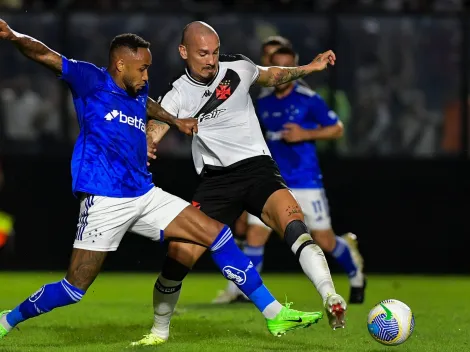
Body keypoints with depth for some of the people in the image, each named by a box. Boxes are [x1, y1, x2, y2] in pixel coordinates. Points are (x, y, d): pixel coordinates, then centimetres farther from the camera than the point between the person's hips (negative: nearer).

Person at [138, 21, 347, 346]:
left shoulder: (238, 68, 1)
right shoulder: (176, 96, -3)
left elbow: (270, 76, 22)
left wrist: (309, 68, 8)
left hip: (257, 167, -1)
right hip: (216, 180, 1)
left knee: (291, 218, -32)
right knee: (179, 253, -9)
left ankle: (331, 300, -42)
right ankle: (159, 332, 15)